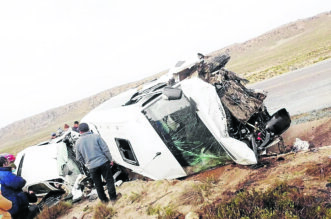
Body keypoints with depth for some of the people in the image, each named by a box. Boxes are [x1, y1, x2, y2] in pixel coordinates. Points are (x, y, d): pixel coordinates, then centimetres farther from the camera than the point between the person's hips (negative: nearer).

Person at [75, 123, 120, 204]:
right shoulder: (96, 136, -8)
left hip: (91, 167, 2)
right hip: (103, 163, -2)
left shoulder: (78, 142, 0)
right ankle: (113, 197, 16)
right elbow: (105, 149, -10)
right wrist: (110, 160, 1)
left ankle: (104, 199, 29)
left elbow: (79, 158, 7)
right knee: (109, 180, 11)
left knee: (98, 184, 17)